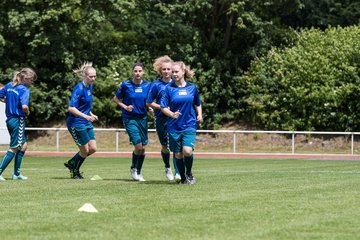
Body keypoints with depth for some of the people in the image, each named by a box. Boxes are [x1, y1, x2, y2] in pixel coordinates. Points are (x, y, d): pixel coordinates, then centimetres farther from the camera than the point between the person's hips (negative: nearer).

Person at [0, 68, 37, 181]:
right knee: (14, 148, 0)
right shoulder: (24, 89, -16)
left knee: (23, 145, 20)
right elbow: (24, 106, -28)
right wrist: (27, 112, -7)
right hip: (18, 121, -8)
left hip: (9, 119, 8)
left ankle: (17, 173, 21)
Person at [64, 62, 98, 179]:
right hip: (76, 123, -9)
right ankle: (75, 172, 23)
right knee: (85, 150, 0)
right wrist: (85, 116, -27)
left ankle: (71, 163, 25)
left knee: (93, 148, 5)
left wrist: (91, 115, 11)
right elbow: (71, 108, -23)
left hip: (86, 123, 9)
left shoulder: (89, 86, 9)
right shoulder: (79, 88, -19)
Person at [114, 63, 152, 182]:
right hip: (130, 118, -4)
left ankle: (139, 172, 21)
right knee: (138, 146, -13)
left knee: (143, 147, 5)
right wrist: (125, 107, -11)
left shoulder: (147, 85, 1)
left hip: (143, 118, 4)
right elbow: (116, 98, 3)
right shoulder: (125, 85, -8)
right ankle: (133, 168, 13)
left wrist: (149, 107, -3)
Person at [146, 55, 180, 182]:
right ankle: (167, 168, 36)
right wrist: (162, 107, -12)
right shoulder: (156, 85, -3)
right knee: (165, 147, 10)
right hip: (161, 119, 0)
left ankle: (177, 173, -11)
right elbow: (148, 103, 0)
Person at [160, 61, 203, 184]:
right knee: (178, 154, 5)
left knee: (187, 151, -19)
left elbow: (197, 104, 19)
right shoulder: (169, 88, -1)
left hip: (189, 125, -1)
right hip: (174, 127, 1)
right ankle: (183, 178, 24)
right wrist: (172, 114, -20)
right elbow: (163, 107, -2)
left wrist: (199, 114, 3)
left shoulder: (192, 87, 4)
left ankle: (189, 173, 6)